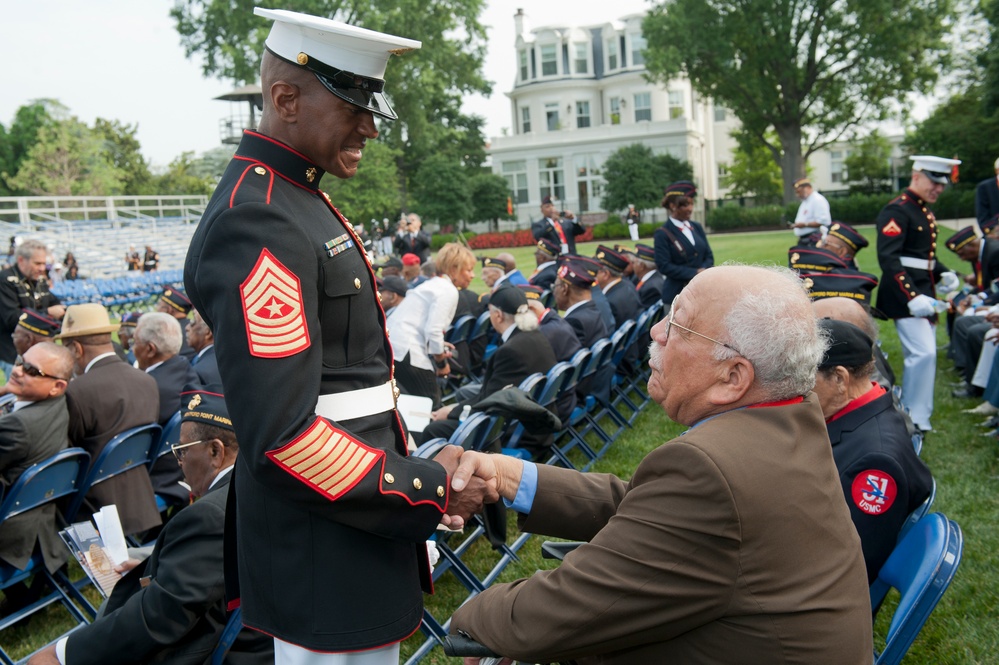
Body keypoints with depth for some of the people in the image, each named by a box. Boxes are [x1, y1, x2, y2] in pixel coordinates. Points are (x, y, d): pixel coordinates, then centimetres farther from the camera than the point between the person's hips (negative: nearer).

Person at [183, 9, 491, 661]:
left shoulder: (298, 198, 11)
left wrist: (421, 473, 10)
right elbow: (282, 436, -26)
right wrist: (429, 491, -17)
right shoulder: (256, 223, -22)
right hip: (326, 563, -10)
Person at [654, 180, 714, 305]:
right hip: (677, 294, -5)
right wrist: (695, 273, -15)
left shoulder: (697, 228, 13)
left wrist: (703, 271, -9)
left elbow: (709, 257, 14)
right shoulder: (663, 234, -5)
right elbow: (664, 266, -12)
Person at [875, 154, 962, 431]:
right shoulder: (897, 211, -14)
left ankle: (911, 410, 20)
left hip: (923, 294, 10)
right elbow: (888, 259, -22)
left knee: (919, 355, 11)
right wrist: (912, 298, -28)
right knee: (924, 353, -14)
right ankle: (915, 419, -4)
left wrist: (944, 273, 3)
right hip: (906, 297, -10)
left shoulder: (925, 211, 16)